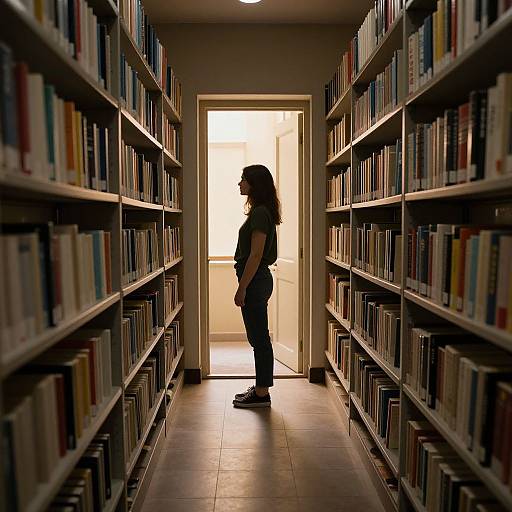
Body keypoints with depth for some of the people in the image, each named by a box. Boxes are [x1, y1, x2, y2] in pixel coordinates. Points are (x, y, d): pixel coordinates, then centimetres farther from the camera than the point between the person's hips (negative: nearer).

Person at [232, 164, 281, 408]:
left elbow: (256, 255, -20)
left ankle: (262, 394, 10)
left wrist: (242, 288, -18)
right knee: (259, 337, 16)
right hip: (258, 280, 10)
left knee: (259, 338, -1)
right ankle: (260, 389, 27)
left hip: (255, 282, -10)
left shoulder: (260, 213, -16)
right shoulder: (260, 211, 15)